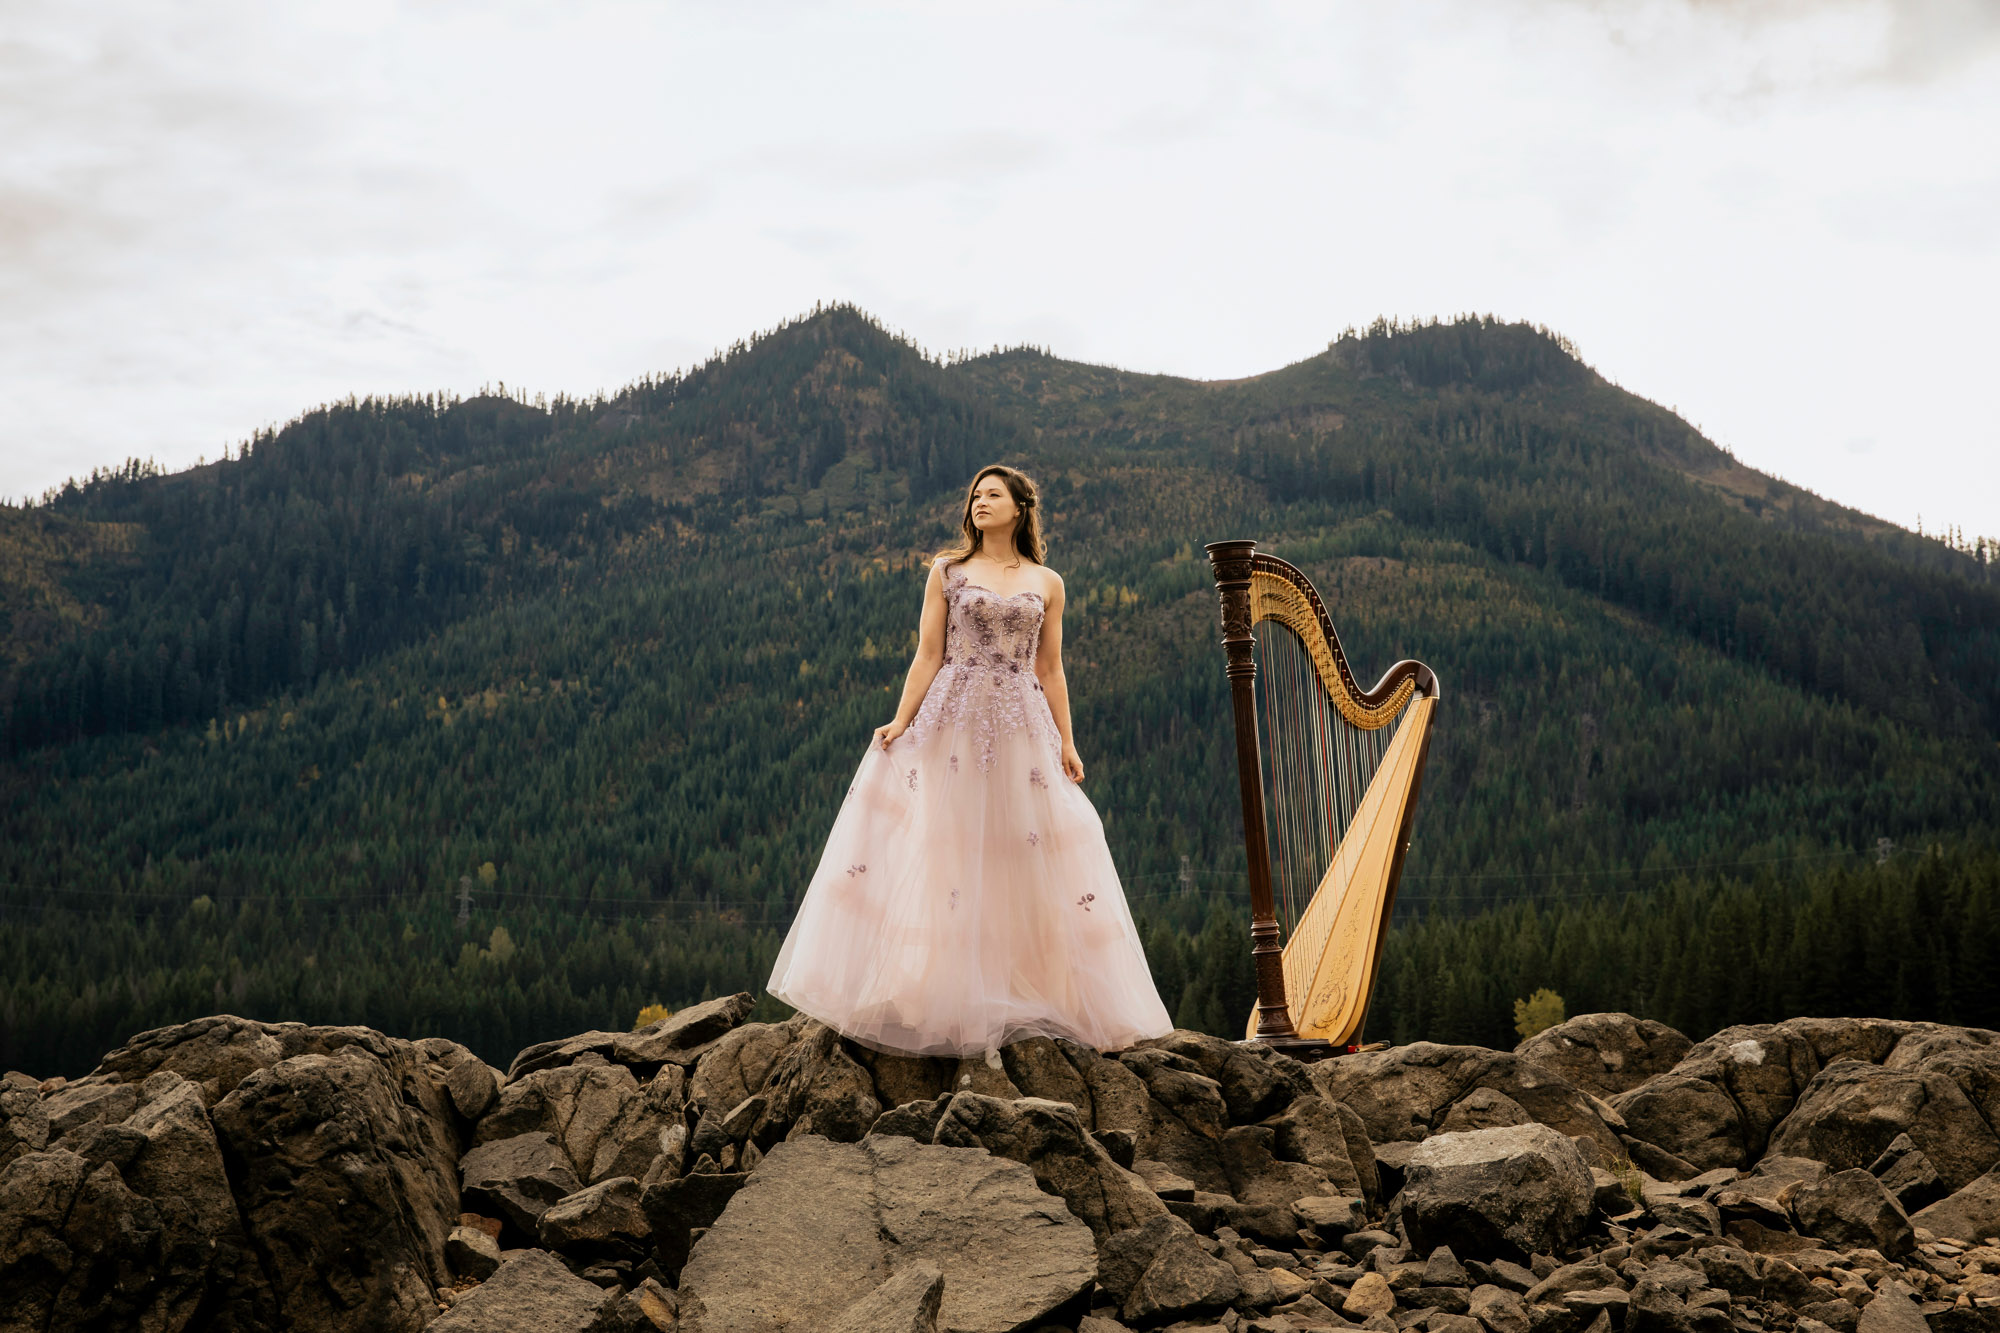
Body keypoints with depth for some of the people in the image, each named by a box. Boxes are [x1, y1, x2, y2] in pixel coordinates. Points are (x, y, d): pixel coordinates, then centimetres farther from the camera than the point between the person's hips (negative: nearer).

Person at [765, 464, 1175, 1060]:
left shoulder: (1046, 584, 11)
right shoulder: (947, 572, 7)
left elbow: (1050, 671, 11)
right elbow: (928, 657, 4)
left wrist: (1066, 743, 6)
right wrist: (901, 721, -6)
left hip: (1021, 730, 1)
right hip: (953, 723, -1)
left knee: (1032, 860, -1)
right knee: (944, 851, -4)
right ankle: (946, 1005, 1)